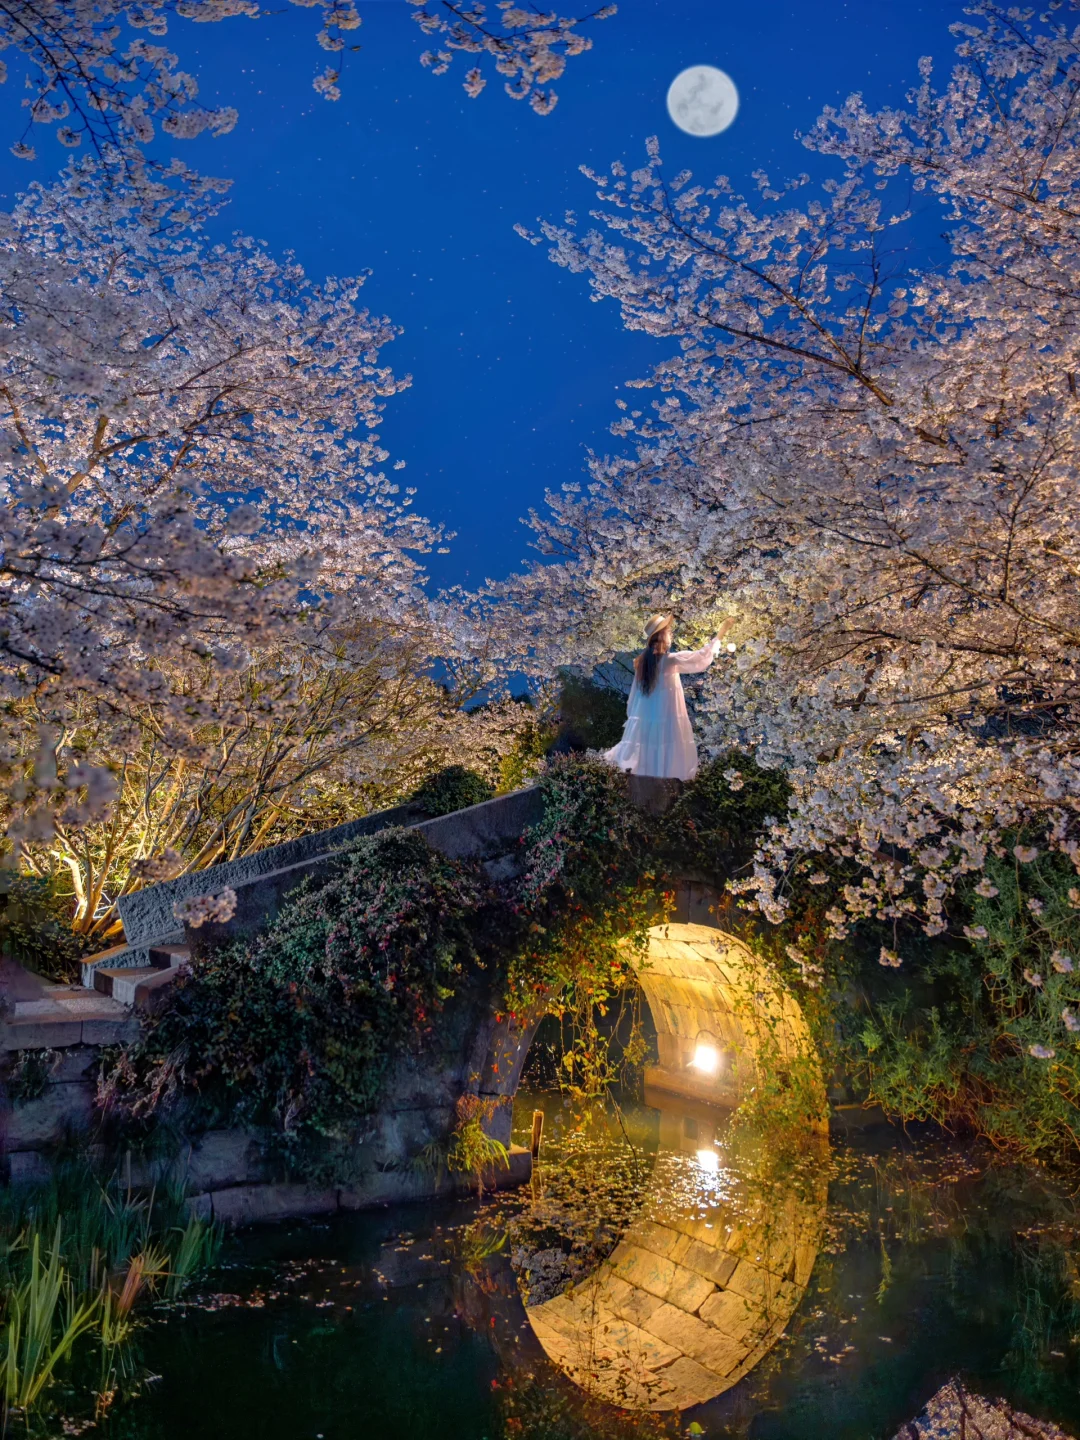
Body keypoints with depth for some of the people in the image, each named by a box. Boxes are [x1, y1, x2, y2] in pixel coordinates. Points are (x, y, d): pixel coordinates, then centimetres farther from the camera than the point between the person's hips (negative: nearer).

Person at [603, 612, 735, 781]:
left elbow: (635, 692, 10)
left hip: (644, 720, 6)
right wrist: (720, 635, -5)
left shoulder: (642, 661, 4)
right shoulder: (670, 660, -14)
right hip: (666, 719, -6)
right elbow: (701, 657, -14)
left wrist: (632, 715, 19)